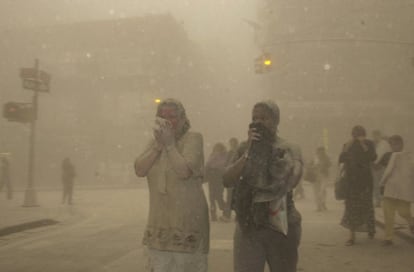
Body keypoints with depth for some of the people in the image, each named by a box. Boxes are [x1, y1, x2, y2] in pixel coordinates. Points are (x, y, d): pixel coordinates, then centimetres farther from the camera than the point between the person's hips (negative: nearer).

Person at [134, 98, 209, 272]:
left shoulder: (193, 138, -6)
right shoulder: (155, 141, 11)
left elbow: (184, 171, -21)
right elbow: (139, 170, -3)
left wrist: (169, 143, -13)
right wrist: (158, 144, -10)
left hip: (188, 221, -5)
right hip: (160, 221, 5)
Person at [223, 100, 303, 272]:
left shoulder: (289, 149, 0)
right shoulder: (244, 148, 6)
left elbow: (292, 179, -19)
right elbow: (227, 181, -5)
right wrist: (248, 152, -13)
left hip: (282, 226, -1)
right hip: (248, 226, 1)